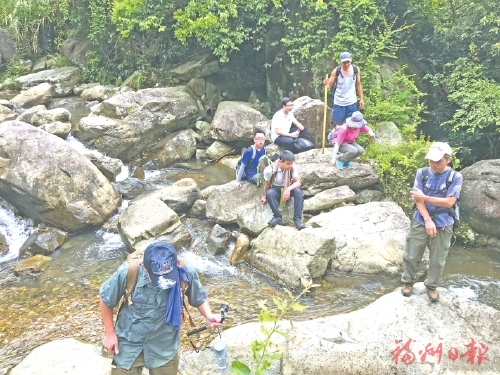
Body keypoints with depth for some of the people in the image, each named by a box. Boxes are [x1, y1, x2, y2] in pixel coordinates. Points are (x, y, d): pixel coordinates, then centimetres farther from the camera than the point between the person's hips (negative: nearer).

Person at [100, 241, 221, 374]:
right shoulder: (127, 273, -29)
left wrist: (208, 315, -23)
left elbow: (199, 298, -5)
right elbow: (106, 300, -9)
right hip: (129, 345, -1)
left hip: (165, 347, 2)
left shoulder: (186, 274, -25)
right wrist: (109, 332, -2)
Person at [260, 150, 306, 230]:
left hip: (289, 189, 1)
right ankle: (278, 216, -18)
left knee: (298, 191, -31)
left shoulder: (292, 167, -22)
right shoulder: (270, 170, -24)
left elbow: (298, 182, -21)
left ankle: (297, 219, -26)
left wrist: (288, 189, -40)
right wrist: (265, 196, 8)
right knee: (269, 193, -34)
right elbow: (267, 184, -7)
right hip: (276, 189, -1)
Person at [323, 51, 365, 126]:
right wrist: (326, 83, -36)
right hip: (339, 102, -1)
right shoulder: (336, 71, -12)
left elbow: (358, 85, 7)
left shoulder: (356, 70, -5)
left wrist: (361, 99, 7)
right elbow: (329, 85, -11)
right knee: (338, 124, 8)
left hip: (352, 102, 2)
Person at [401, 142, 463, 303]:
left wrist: (424, 197, -15)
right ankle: (407, 282, 31)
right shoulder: (422, 173, -5)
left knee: (437, 260, 11)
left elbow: (449, 202, -14)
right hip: (420, 222, 1)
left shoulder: (456, 177, -8)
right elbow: (417, 199, -8)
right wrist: (428, 220, -17)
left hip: (443, 225, -1)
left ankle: (432, 286, 32)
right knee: (411, 256, 9)